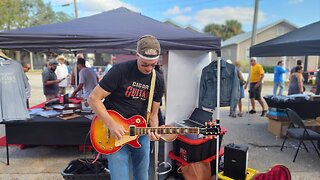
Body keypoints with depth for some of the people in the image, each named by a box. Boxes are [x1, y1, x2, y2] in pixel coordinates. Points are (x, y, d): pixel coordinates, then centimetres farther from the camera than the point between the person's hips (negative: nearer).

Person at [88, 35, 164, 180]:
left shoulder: (158, 81, 0)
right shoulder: (120, 71, -16)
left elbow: (153, 113, 6)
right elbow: (93, 98, -14)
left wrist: (154, 130, -15)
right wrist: (111, 124, -23)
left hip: (141, 133, 5)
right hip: (116, 133, -5)